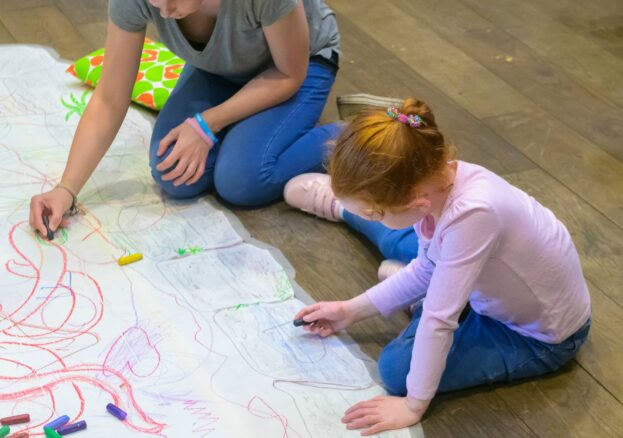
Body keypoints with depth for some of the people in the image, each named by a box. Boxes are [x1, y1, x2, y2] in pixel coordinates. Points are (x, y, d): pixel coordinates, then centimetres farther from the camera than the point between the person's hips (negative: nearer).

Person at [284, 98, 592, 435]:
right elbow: (426, 270, -2)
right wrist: (352, 310, -1)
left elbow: (438, 320, -34)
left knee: (397, 367, -10)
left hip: (540, 338, -6)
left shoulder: (471, 214, -44)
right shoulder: (434, 180, -20)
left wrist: (414, 405, -24)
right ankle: (341, 207, 47)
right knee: (402, 245, 17)